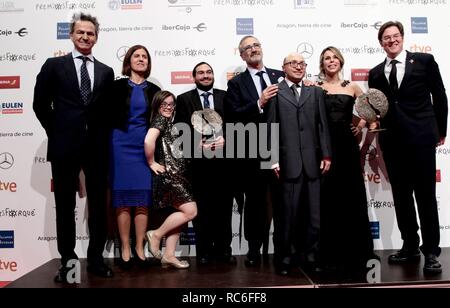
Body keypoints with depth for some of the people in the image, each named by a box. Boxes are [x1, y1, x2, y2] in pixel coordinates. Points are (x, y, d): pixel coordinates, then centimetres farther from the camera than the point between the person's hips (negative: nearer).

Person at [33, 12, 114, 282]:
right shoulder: (54, 65, 5)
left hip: (97, 147, 2)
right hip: (65, 146, -2)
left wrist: (103, 135, 4)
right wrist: (56, 132, 4)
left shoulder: (106, 71, 10)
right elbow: (40, 103, 6)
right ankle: (68, 260, 20)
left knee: (98, 205, 8)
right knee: (65, 206, 7)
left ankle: (96, 258, 21)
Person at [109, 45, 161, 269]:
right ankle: (125, 249, 6)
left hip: (145, 146, 2)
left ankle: (139, 248, 8)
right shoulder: (118, 86, 5)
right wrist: (108, 144, -2)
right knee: (123, 197, -1)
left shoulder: (154, 90, 11)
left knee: (143, 198, 1)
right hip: (121, 144, -2)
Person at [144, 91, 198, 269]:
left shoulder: (169, 122, 20)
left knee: (179, 215, 9)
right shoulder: (160, 120, -7)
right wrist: (152, 163, -18)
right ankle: (155, 235, 1)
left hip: (176, 175, 9)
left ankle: (168, 255, 12)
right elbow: (149, 140, -26)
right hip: (167, 174, -9)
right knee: (190, 211, -11)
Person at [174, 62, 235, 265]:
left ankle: (223, 249, 18)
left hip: (223, 159, 1)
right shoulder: (184, 99, 7)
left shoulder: (226, 96, 11)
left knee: (223, 206, 6)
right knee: (202, 208, 4)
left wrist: (225, 139, -12)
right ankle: (204, 251, 16)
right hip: (198, 160, -1)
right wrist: (198, 144, -13)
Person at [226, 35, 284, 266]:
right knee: (255, 202, 8)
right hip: (253, 151, -2)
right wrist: (259, 103, -18)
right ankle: (254, 249, 22)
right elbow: (232, 116, -9)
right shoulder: (236, 83, 2)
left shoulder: (280, 76, 10)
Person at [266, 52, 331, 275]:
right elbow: (271, 128, -1)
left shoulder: (316, 92, 17)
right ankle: (286, 256, 15)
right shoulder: (275, 92, 5)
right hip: (287, 162, -3)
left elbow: (322, 125, 11)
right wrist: (273, 160, -8)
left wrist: (326, 155, 3)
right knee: (287, 212, 2)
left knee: (313, 213, 7)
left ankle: (310, 255, 20)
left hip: (312, 161, 3)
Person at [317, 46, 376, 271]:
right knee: (329, 198, 2)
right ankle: (331, 253, 13)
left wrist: (362, 123, 8)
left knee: (352, 196, 5)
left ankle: (355, 251, 19)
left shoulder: (351, 87, 11)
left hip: (347, 145, 2)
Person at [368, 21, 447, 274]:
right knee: (401, 196, 9)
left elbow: (439, 96, 5)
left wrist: (441, 130, 7)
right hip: (392, 141, 4)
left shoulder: (424, 61, 3)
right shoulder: (376, 73, 11)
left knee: (426, 194, -1)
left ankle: (431, 251, 9)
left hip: (421, 137, -3)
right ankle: (410, 246, 21)